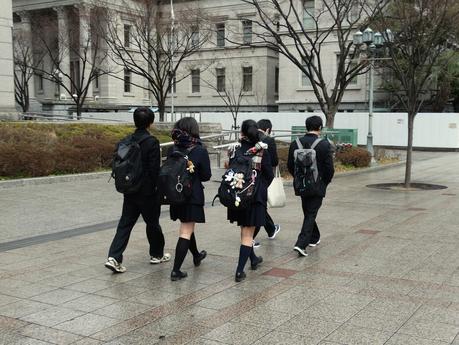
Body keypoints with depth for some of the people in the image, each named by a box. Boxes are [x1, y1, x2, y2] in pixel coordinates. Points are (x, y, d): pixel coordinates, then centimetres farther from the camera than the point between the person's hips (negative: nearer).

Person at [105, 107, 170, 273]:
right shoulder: (152, 142, -15)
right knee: (152, 223, 13)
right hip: (148, 191, -5)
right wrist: (156, 187, -5)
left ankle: (114, 258, -5)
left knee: (125, 223, 6)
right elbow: (154, 169, -16)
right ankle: (157, 254, 30)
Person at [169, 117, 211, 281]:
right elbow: (206, 176, -7)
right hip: (193, 196, -5)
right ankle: (176, 270, -7)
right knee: (186, 232, -2)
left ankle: (196, 255, 46)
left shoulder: (172, 150, -4)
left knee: (186, 227, 24)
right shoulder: (200, 151, -14)